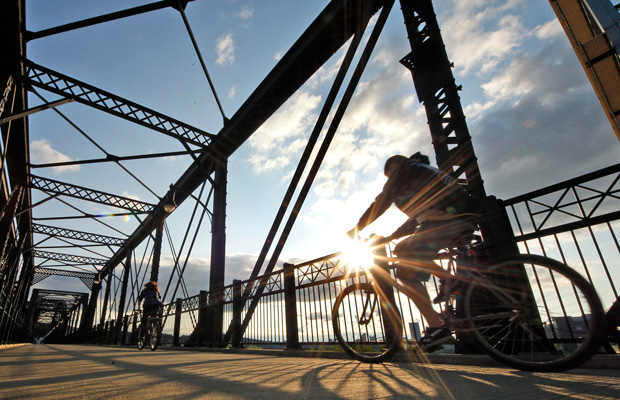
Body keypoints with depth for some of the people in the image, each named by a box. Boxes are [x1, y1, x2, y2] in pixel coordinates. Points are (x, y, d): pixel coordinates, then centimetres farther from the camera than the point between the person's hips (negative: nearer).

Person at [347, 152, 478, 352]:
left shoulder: (403, 168, 7)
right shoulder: (422, 170, 33)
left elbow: (381, 202, -4)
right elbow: (415, 219, 32)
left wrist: (357, 228, 4)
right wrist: (389, 237, 32)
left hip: (447, 220, -10)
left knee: (406, 274, -6)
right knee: (402, 249, 20)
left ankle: (437, 328, -9)